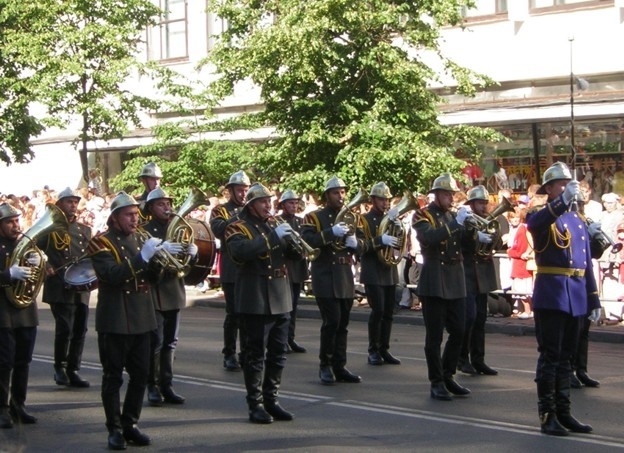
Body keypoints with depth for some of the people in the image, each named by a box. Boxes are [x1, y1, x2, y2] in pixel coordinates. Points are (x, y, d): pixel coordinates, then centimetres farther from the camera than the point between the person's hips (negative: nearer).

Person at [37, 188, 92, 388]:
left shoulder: (85, 230, 16)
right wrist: (46, 266, -17)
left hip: (81, 287, 5)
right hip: (60, 287, -5)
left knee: (80, 330, 4)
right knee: (64, 328, -11)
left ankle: (73, 370, 12)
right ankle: (59, 367, 8)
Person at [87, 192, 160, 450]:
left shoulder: (141, 239, 13)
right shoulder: (101, 243, -7)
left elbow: (152, 276, 13)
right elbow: (112, 275, -22)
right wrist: (142, 257, -29)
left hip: (141, 319, 6)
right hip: (114, 320, -6)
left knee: (140, 375, 7)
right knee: (113, 377, 1)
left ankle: (130, 424, 17)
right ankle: (114, 429, 8)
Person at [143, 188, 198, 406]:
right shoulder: (145, 230, -5)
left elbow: (188, 261, 11)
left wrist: (191, 252, -11)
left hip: (174, 291, 5)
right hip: (154, 291, -5)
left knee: (170, 342, 9)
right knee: (155, 342, -5)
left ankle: (167, 386, 15)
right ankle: (152, 387, 4)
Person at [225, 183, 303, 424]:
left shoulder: (275, 224, 17)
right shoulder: (239, 227, -5)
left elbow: (295, 254, 16)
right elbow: (240, 250, -26)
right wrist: (273, 236, -27)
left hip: (281, 300, 7)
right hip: (255, 301, -7)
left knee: (278, 354, 10)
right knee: (255, 354, -2)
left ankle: (271, 400, 20)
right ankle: (255, 405, 4)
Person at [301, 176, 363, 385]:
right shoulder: (314, 218, -3)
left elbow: (362, 246, 16)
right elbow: (306, 241, -19)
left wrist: (355, 243, -7)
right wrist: (331, 232, -28)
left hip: (346, 279, 6)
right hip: (325, 279, -6)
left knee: (342, 324, 7)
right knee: (331, 322, -10)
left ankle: (339, 366, 13)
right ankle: (325, 366, 3)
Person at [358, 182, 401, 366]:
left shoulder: (391, 219, 15)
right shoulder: (364, 219, -2)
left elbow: (401, 244, 9)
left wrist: (398, 227, -8)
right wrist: (380, 240, -27)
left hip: (390, 272, 6)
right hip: (373, 273, -6)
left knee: (388, 313, 5)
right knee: (378, 311, -11)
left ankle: (384, 349, 12)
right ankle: (373, 351, -1)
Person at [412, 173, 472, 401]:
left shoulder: (454, 215, 15)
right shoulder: (423, 215, -2)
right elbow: (428, 237, -23)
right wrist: (456, 223, -25)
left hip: (456, 282, 6)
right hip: (434, 282, -6)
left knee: (458, 332, 6)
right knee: (434, 336, -2)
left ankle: (448, 376, 19)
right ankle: (436, 383, 4)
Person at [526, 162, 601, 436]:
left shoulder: (578, 220, 15)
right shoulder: (543, 217, -4)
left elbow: (586, 262, 17)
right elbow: (534, 223, -31)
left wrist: (593, 300, 13)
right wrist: (563, 200, -45)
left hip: (576, 297, 6)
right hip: (551, 295, -6)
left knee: (565, 357, 12)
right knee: (550, 356, -3)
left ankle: (563, 412, 20)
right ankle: (547, 415, 2)